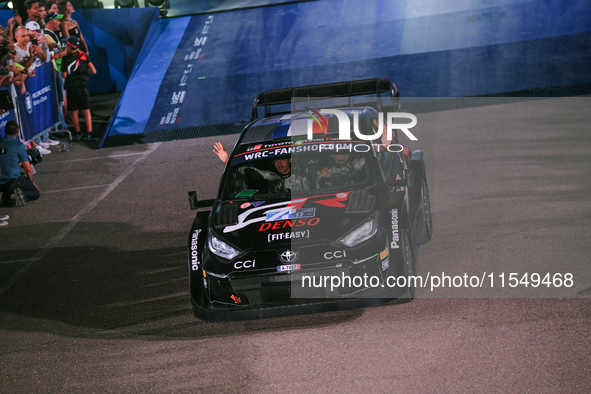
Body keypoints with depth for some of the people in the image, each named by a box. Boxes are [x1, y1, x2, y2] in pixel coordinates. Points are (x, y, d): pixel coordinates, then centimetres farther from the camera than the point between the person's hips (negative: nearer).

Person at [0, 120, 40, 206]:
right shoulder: (19, 146, -9)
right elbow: (28, 169, -5)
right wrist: (31, 182, 14)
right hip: (14, 181, -6)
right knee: (36, 193, 17)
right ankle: (23, 195, -16)